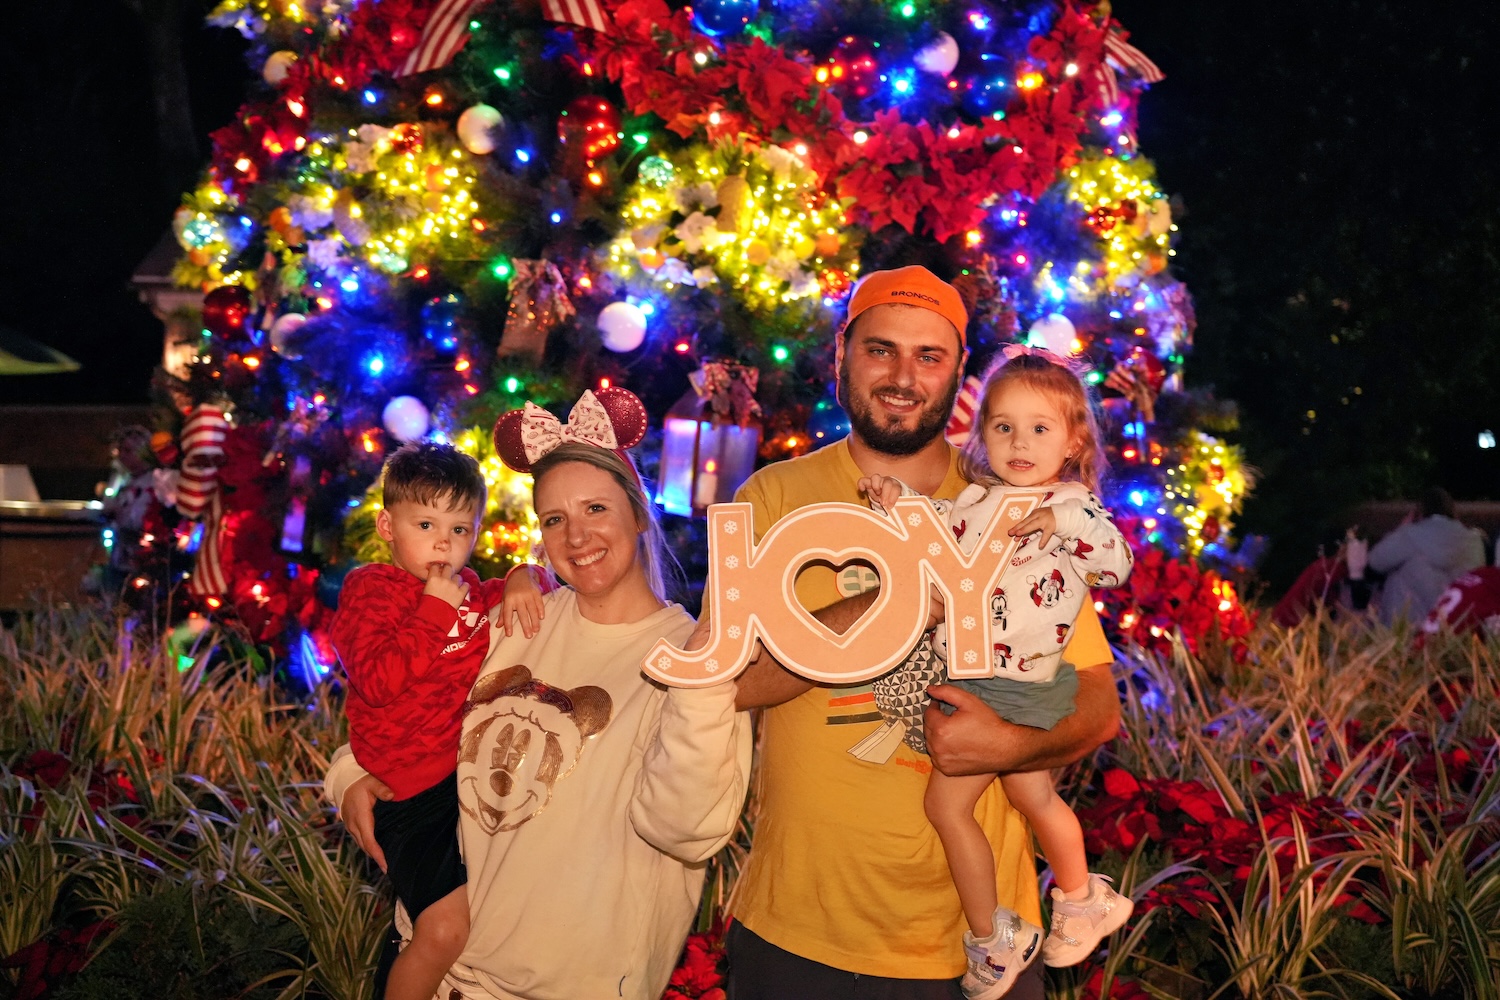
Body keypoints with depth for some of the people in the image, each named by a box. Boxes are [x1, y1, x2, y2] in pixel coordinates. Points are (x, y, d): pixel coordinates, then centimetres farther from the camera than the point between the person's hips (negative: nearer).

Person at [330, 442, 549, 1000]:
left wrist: (522, 581, 3)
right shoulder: (369, 588, -4)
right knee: (446, 928, -18)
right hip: (413, 792, -7)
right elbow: (376, 681, -19)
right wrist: (434, 611, -21)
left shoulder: (470, 592, 15)